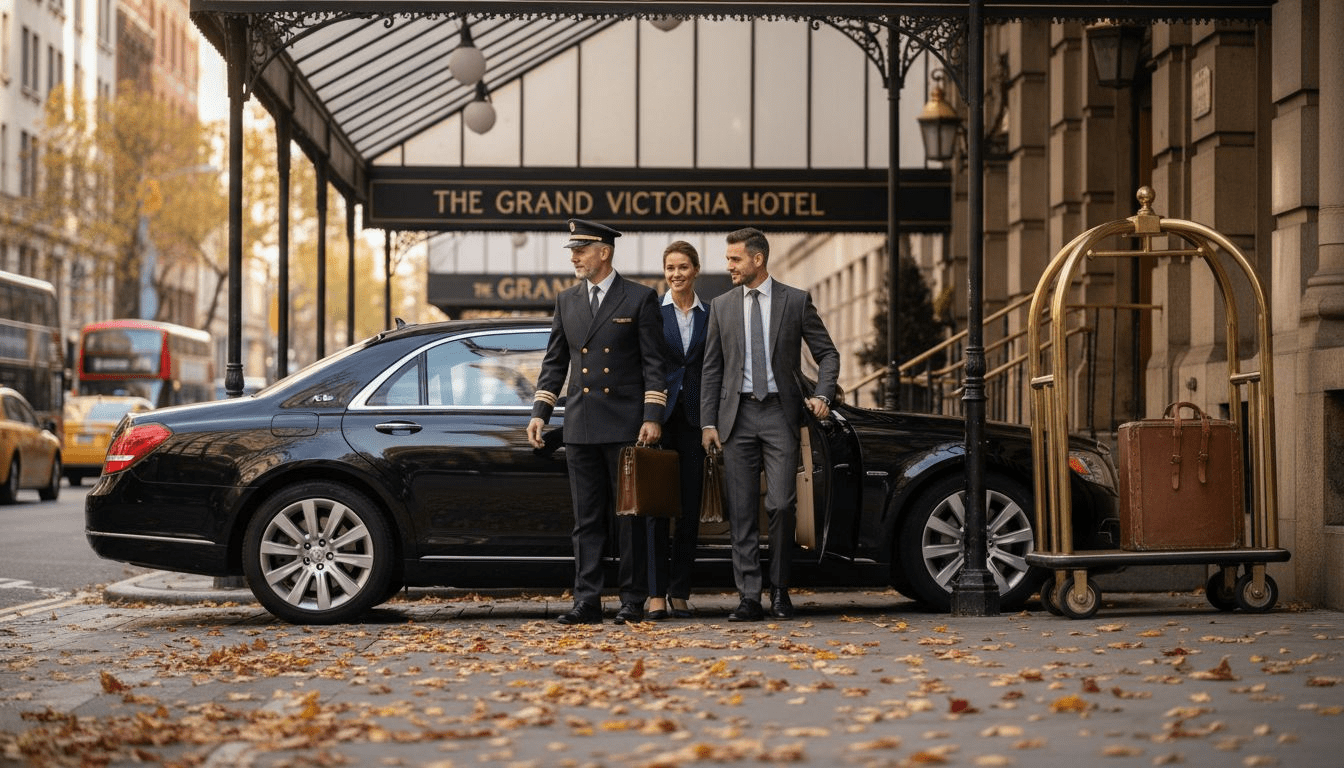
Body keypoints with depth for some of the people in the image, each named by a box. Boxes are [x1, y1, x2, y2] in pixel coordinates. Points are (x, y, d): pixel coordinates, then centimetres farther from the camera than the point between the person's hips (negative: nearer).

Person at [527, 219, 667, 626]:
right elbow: (554, 362, 15)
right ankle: (587, 602, 5)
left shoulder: (640, 299, -1)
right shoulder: (566, 301, 12)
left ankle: (633, 601, 6)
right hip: (581, 426, 4)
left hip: (625, 424, -4)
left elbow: (653, 363, -3)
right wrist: (539, 413, 6)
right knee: (587, 519, 4)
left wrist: (652, 417, -11)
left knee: (629, 516, 1)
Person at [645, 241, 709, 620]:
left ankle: (680, 594, 10)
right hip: (659, 414, -2)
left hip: (693, 417, 2)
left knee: (690, 507, 4)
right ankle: (657, 595, -6)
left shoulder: (709, 315, 9)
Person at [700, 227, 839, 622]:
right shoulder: (721, 306, 10)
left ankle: (779, 590, 6)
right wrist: (708, 422, 4)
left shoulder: (796, 301, 3)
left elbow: (827, 353, 8)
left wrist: (822, 395, -8)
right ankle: (749, 597, 2)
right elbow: (712, 368, 11)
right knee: (741, 512, 0)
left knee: (781, 506, -9)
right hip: (738, 415, 2)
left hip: (779, 413, -2)